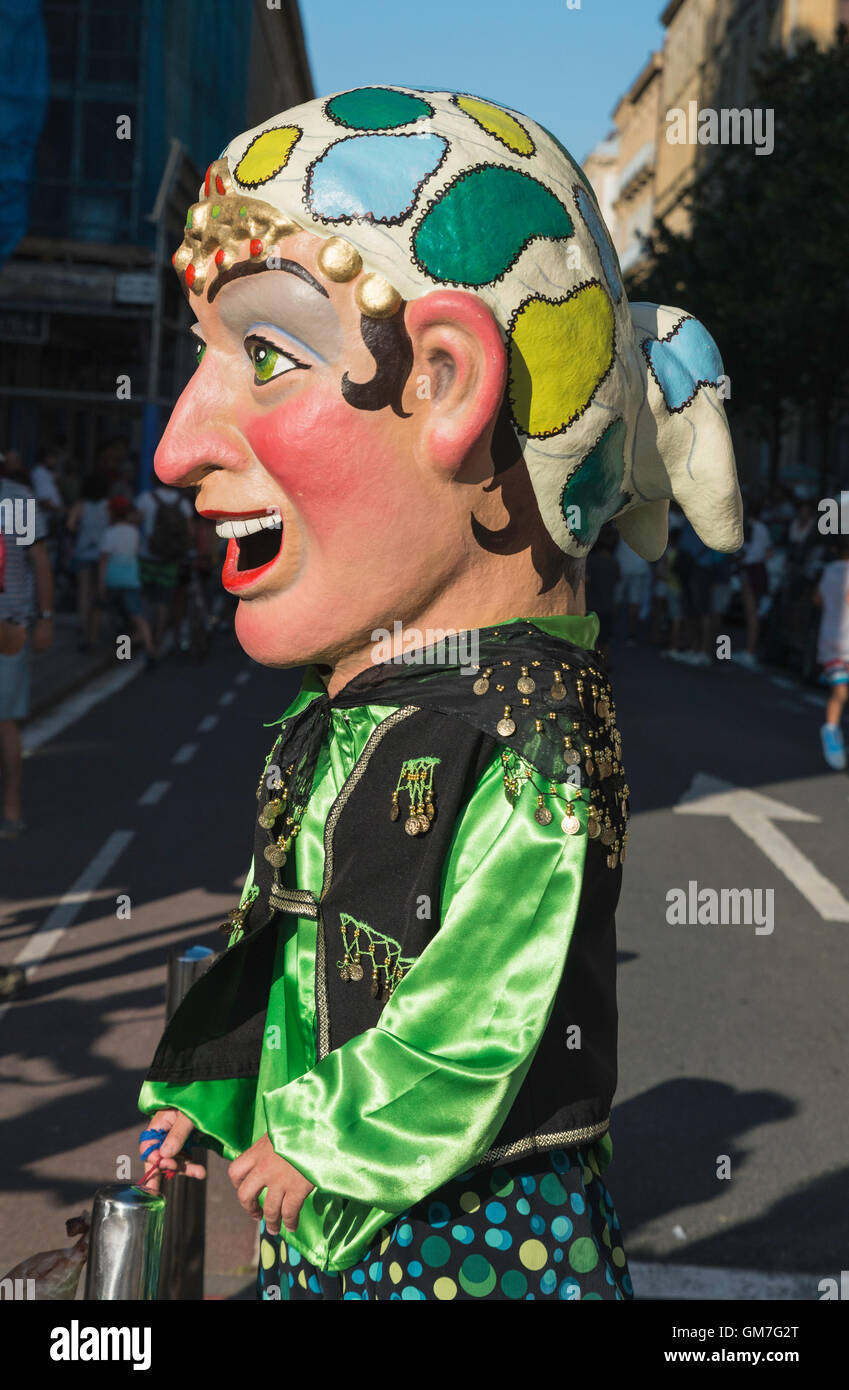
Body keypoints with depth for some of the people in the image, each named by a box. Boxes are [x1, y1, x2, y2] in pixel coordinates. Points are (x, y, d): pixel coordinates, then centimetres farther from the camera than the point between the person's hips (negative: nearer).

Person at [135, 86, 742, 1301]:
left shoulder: (527, 753, -26)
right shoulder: (338, 723, 1)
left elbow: (472, 1040, -23)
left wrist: (323, 1151, -10)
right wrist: (205, 1100, 16)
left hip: (481, 1241, -7)